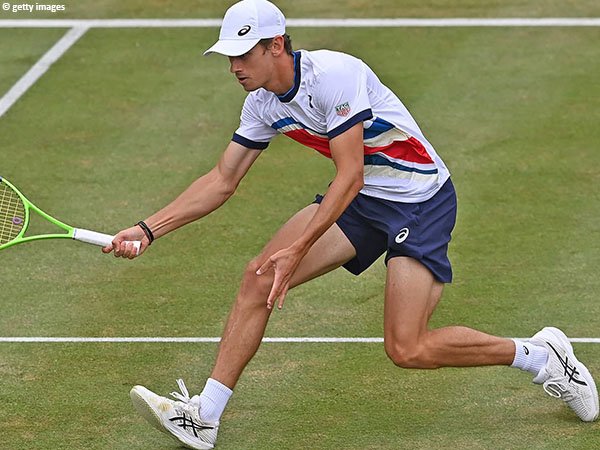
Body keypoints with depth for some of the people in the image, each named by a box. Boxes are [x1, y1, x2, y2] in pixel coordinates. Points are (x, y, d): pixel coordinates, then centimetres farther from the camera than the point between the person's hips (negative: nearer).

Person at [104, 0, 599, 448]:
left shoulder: (334, 74, -26)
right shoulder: (263, 104, -1)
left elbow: (350, 178, -27)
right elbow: (222, 181, 7)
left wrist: (298, 250, -31)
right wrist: (149, 230, -2)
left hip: (422, 201, -8)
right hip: (360, 199, 8)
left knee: (407, 349, -15)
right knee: (259, 278, -8)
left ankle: (541, 355, 5)